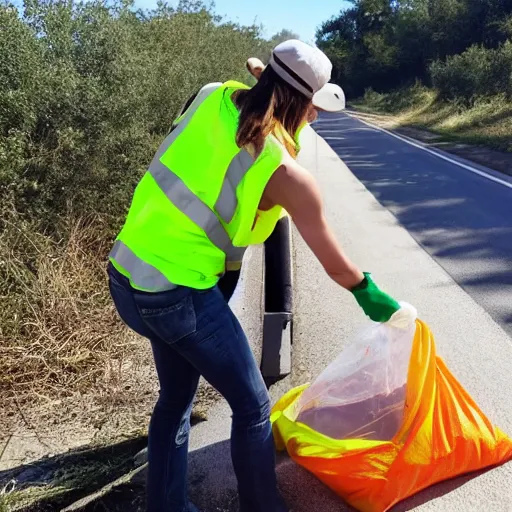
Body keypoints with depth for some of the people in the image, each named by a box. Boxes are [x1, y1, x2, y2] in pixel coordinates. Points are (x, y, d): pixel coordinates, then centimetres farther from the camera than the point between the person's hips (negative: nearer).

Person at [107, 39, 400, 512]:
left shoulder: (213, 100, 0)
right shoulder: (288, 174, -13)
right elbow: (334, 264, -2)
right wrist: (369, 295, 17)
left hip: (126, 274, 8)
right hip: (180, 293, -8)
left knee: (177, 395, 24)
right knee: (252, 406, 10)